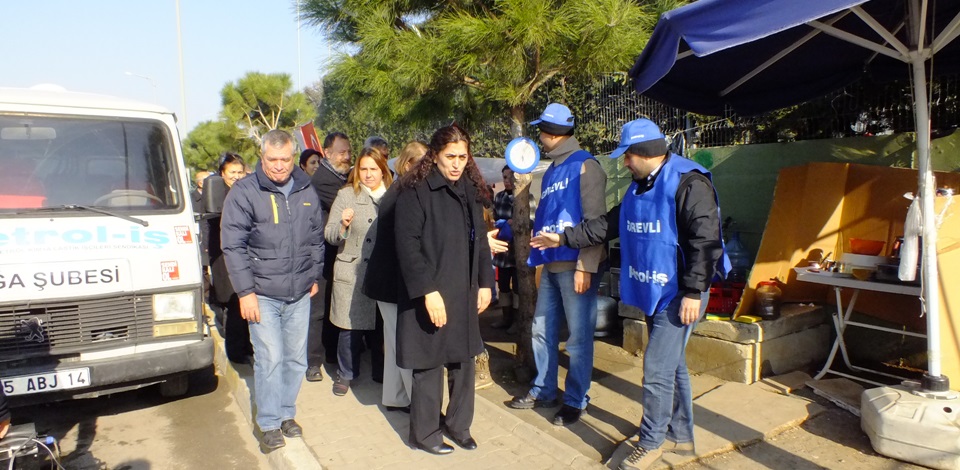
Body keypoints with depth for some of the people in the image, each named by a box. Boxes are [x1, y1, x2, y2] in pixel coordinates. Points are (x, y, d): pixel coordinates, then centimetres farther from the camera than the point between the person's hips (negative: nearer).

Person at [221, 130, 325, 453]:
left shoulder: (306, 191, 7)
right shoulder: (244, 192, -6)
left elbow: (316, 239, 17)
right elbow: (233, 245, -8)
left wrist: (315, 277, 16)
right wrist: (245, 291, -11)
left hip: (300, 294, 4)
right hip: (263, 294, -4)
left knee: (296, 359, 11)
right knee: (270, 360, -1)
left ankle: (287, 414, 28)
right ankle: (269, 424, 14)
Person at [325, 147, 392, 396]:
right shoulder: (346, 195, 0)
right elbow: (329, 236, -2)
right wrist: (343, 225, -21)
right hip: (352, 272, -1)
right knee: (350, 325, 5)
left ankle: (381, 370, 31)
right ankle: (345, 374, 25)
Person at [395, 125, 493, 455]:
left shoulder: (471, 191, 11)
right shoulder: (416, 191, -10)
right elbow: (407, 244, -16)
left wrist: (485, 283, 9)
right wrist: (428, 291, -20)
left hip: (465, 295, 6)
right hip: (431, 296, -6)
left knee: (464, 362, 13)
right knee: (430, 365, 5)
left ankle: (458, 424, 32)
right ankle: (424, 433, 23)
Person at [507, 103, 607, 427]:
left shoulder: (584, 165, -8)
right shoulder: (551, 172, 17)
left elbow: (595, 220, -15)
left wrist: (586, 266, -19)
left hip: (576, 265, -8)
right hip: (551, 265, 8)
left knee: (578, 336, 2)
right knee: (541, 330, 14)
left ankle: (576, 401, 16)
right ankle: (544, 390, 29)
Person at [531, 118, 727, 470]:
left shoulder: (688, 183, -17)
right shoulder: (640, 186, 12)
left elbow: (705, 241, -22)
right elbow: (609, 225, 19)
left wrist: (693, 292, -23)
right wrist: (564, 238, 18)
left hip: (678, 294, -9)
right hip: (654, 293, 9)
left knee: (657, 369, -5)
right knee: (672, 365, 17)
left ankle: (651, 442, 13)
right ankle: (680, 435, 31)